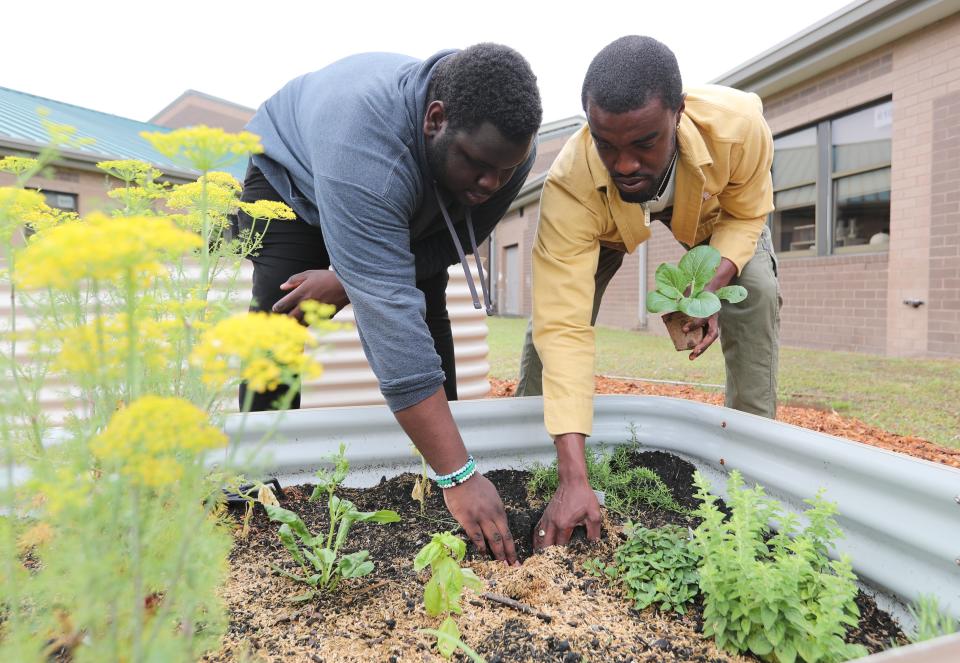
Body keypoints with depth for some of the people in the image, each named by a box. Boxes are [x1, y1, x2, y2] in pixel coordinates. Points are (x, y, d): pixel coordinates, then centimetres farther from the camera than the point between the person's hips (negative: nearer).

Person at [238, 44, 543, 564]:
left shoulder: (509, 145, -29)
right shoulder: (365, 138, -46)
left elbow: (455, 244, -18)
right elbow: (387, 308, -51)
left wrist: (347, 282, -29)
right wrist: (459, 477, -51)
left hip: (412, 207, 4)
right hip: (293, 176, -3)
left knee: (429, 322, -7)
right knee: (277, 320, -20)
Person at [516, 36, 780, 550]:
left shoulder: (737, 125, -39)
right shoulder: (570, 184, -44)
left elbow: (747, 212, -16)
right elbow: (564, 328, -48)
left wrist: (714, 285, -36)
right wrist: (573, 481, -52)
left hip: (713, 211, 2)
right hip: (605, 224, -1)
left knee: (758, 293, -20)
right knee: (551, 307, -17)